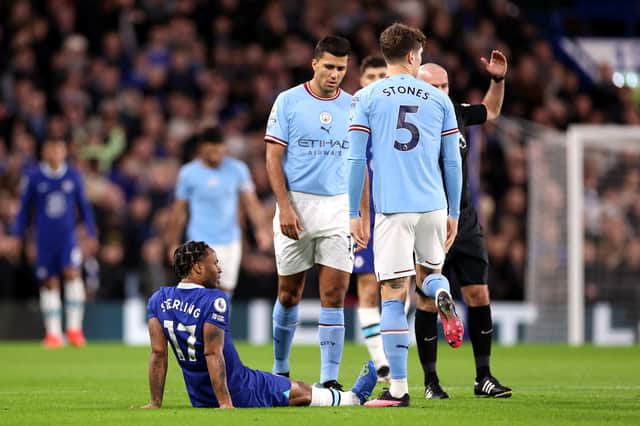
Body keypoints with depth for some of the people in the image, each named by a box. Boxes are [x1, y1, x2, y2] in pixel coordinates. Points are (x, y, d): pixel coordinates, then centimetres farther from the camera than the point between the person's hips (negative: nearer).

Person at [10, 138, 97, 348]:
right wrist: (17, 236, 7)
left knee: (72, 272, -20)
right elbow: (25, 208, 9)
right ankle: (53, 332, 11)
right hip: (44, 236, 0)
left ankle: (74, 327, -15)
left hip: (68, 234, 0)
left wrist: (91, 234, 11)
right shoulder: (34, 177, 1)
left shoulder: (73, 176, 4)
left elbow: (84, 206, 12)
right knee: (50, 283, 3)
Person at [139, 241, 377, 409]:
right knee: (301, 392, 15)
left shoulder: (159, 300, 0)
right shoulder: (213, 301, -20)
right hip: (239, 394, -7)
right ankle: (354, 398, 36)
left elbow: (158, 353, -2)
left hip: (200, 400, 7)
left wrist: (155, 403, -1)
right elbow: (213, 353, -24)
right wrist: (225, 402, -23)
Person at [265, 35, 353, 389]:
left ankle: (329, 379, -7)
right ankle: (280, 370, 23)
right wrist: (284, 206, -12)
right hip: (296, 204, -2)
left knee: (334, 294, -7)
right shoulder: (288, 102, -1)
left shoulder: (353, 107, 7)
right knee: (288, 293, 6)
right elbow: (273, 157, -3)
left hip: (338, 208, 2)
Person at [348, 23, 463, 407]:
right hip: (433, 205, 2)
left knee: (393, 296, 0)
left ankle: (398, 389, -4)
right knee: (430, 272, 25)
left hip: (392, 208, -2)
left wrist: (354, 213, 5)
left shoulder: (367, 99, 3)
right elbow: (453, 162, 9)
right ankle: (443, 297, -12)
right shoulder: (439, 100, 8)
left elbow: (356, 159, -1)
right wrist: (454, 213, 16)